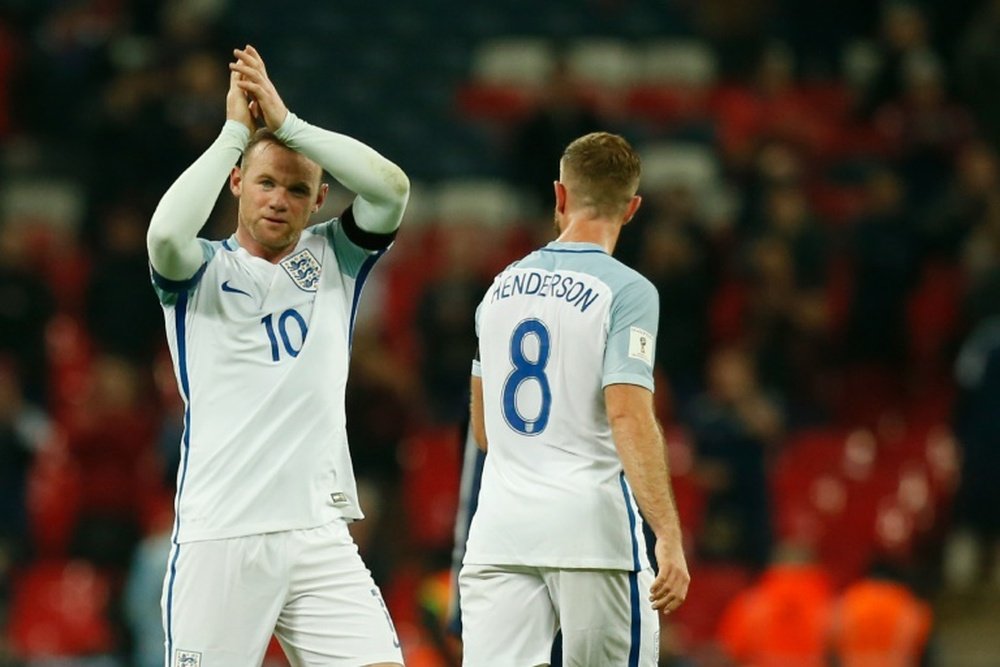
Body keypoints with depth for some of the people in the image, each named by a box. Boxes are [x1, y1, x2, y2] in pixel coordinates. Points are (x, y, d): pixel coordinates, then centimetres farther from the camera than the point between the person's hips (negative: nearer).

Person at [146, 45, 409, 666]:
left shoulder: (332, 260, 12)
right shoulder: (204, 270, 3)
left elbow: (391, 189, -5)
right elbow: (167, 232, -21)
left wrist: (286, 121, -9)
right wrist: (236, 130, -12)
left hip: (319, 538, 3)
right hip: (218, 539, -3)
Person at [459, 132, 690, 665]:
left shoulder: (502, 286, 13)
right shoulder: (627, 291, -5)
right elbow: (630, 416, -17)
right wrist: (669, 537, -21)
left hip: (501, 525, 4)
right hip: (592, 525, -4)